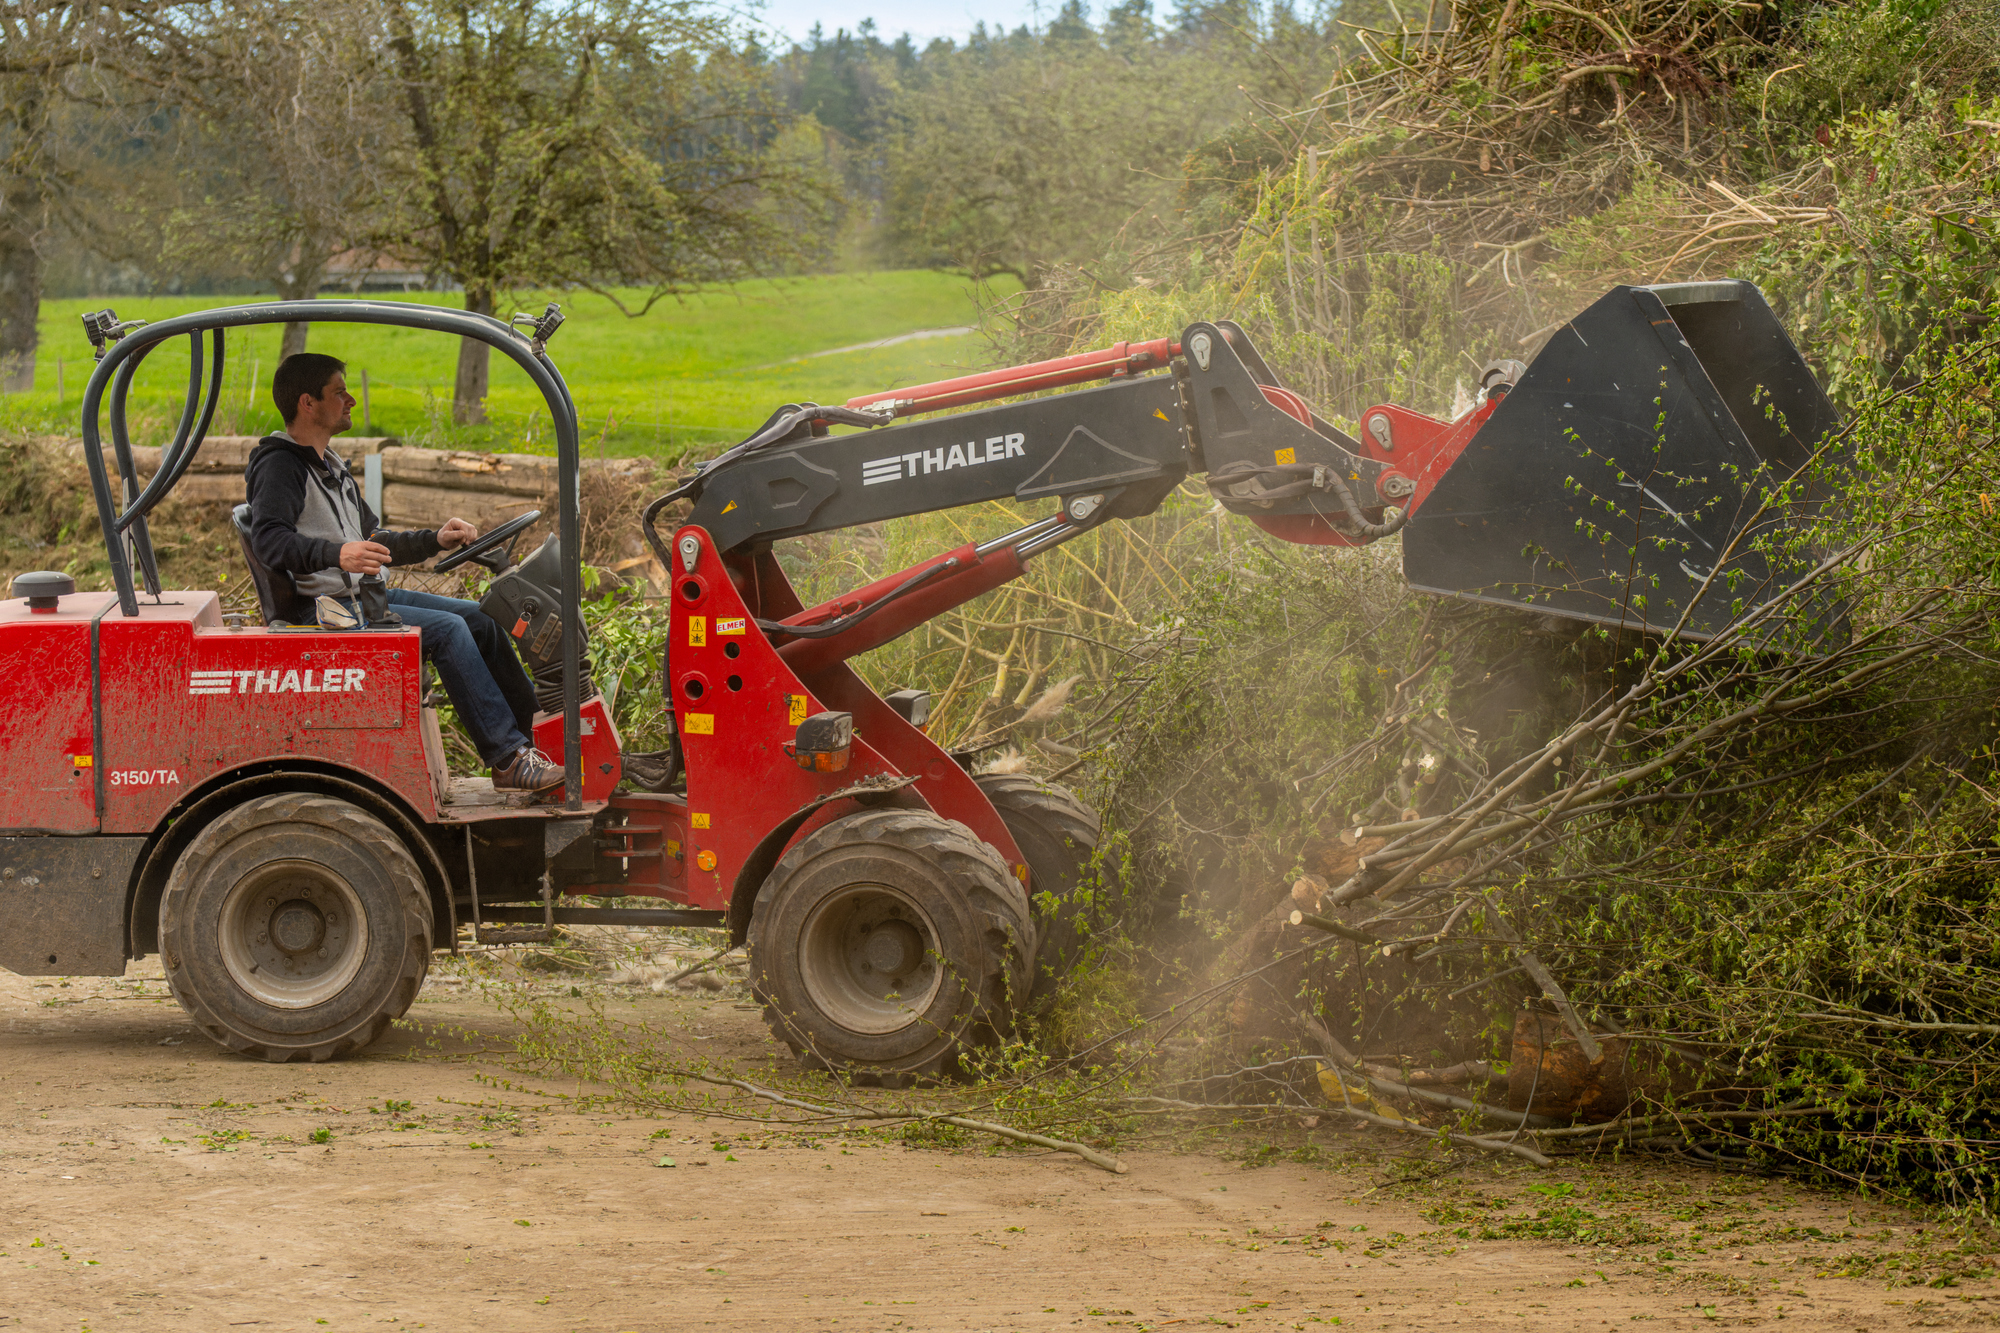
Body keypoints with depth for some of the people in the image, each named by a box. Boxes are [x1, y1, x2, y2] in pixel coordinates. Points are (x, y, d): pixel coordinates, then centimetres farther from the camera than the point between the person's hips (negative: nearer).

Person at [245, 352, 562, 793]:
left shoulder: (329, 466, 21)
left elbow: (373, 543, 27)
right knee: (446, 629, -22)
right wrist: (337, 553, -42)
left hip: (360, 594, 10)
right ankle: (508, 760, -21)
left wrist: (435, 541, 13)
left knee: (477, 618, 2)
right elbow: (269, 540, -27)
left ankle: (535, 733, 6)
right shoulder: (279, 465, -11)